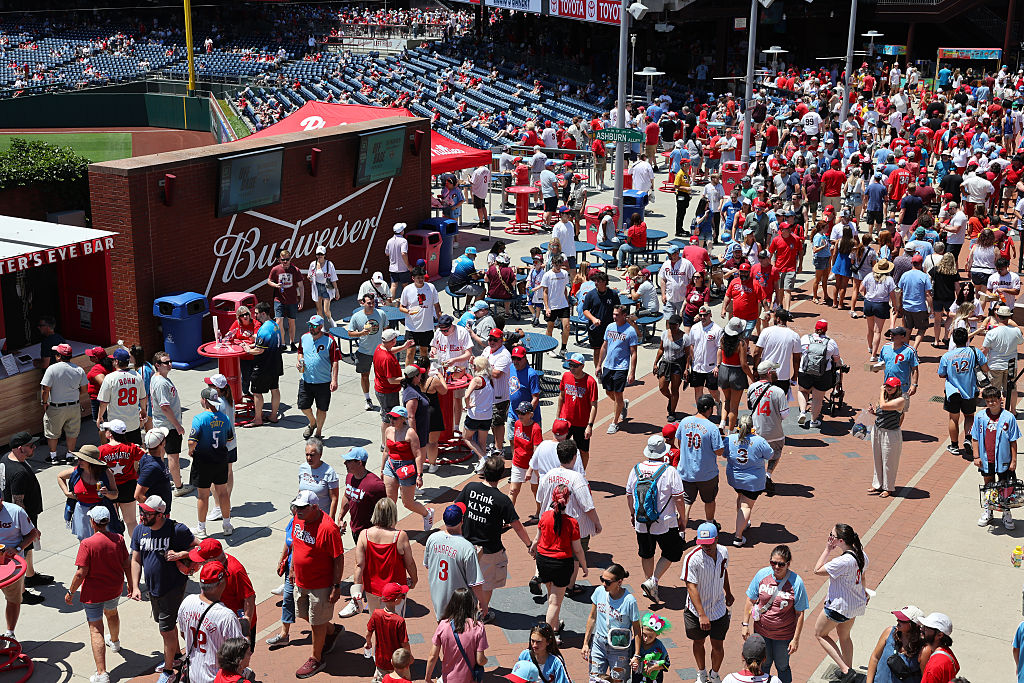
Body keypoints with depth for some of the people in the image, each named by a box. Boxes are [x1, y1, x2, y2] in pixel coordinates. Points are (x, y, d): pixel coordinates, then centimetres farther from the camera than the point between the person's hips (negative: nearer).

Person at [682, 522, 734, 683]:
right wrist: (702, 615, -31)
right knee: (698, 642, 17)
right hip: (696, 612, -3)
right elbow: (691, 587, -26)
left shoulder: (723, 552, -8)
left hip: (719, 609, 3)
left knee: (718, 646, 7)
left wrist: (728, 593, 26)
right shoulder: (692, 559, -24)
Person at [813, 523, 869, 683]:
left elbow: (817, 570, -23)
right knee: (844, 636, 27)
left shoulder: (843, 561, -34)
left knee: (820, 634, 13)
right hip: (856, 603, 8)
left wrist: (828, 550, -18)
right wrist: (863, 592, 28)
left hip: (839, 606, -8)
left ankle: (846, 670, 7)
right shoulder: (860, 553, -7)